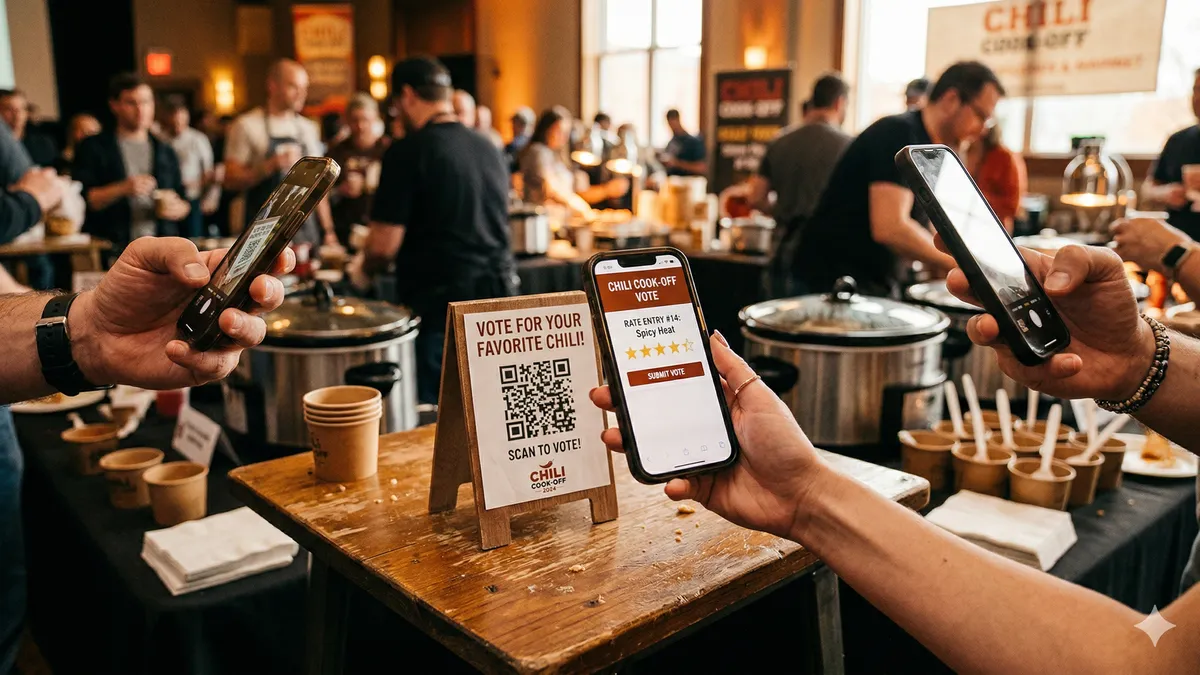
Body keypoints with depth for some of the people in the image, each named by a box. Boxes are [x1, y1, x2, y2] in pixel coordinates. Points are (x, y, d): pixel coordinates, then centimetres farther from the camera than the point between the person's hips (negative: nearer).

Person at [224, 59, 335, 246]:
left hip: (307, 230, 4)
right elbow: (231, 181, -6)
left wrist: (328, 231, 8)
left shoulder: (308, 128, 13)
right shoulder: (246, 126, -1)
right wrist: (269, 166, -20)